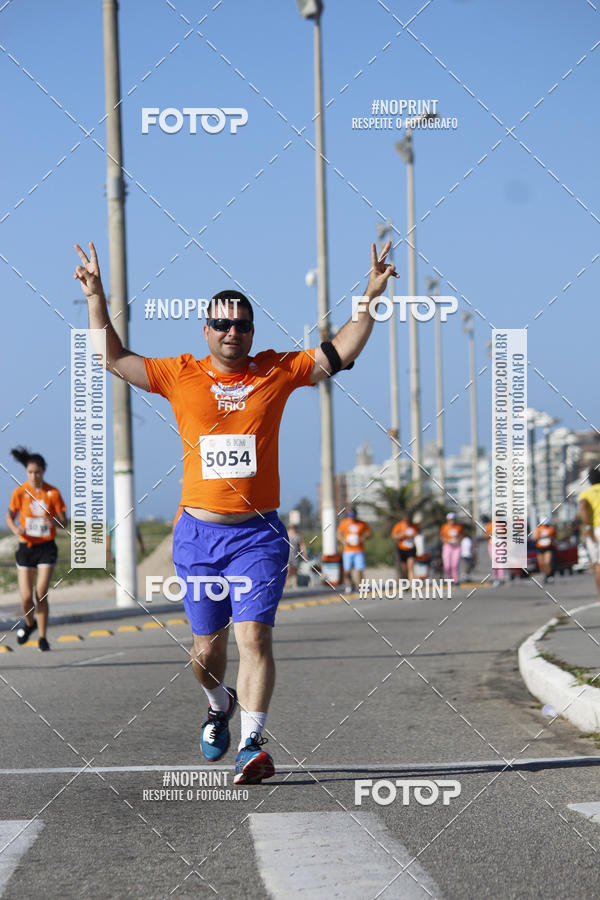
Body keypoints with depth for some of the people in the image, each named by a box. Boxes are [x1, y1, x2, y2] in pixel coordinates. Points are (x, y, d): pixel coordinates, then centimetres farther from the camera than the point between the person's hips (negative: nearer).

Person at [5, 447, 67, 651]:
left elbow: (64, 521, -1)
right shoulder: (20, 492, -5)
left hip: (46, 548, -1)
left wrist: (54, 521, -24)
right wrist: (15, 529, -15)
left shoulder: (52, 493, -6)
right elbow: (10, 516, 6)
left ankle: (42, 637, 2)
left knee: (41, 594, -11)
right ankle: (30, 623, 30)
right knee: (26, 597, -3)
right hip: (26, 547, 1)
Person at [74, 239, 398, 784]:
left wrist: (370, 299, -2)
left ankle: (252, 745, -17)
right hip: (198, 533, 1)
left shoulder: (276, 371, 5)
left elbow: (340, 353, 8)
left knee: (254, 636, -14)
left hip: (257, 534, -1)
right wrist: (96, 299, -1)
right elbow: (114, 359, 8)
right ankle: (219, 705, 41)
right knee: (208, 643, 10)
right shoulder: (180, 375, 5)